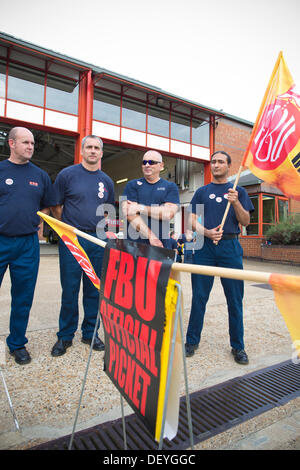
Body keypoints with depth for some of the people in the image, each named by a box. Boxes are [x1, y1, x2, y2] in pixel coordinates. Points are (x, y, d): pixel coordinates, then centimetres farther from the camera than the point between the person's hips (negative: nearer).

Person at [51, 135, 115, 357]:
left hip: (98, 241, 3)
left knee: (94, 290, 9)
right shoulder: (67, 174, 1)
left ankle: (90, 332, 24)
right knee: (69, 290, 2)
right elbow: (56, 207, 5)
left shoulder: (107, 181, 11)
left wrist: (103, 228, 12)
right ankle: (65, 335, 18)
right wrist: (69, 227, 6)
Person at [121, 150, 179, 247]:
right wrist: (150, 236, -14)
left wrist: (140, 208, -9)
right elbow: (129, 213, -5)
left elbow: (169, 213, -7)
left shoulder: (170, 187, 9)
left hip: (160, 244, 0)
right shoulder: (132, 185, 9)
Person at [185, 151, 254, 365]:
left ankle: (238, 346, 19)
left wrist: (236, 203, -12)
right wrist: (207, 232, -12)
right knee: (199, 297, 4)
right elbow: (192, 220, 7)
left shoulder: (238, 191, 12)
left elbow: (246, 222, 4)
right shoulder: (202, 192, 14)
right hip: (205, 246, 0)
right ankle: (192, 341, 18)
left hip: (230, 246, 0)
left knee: (235, 299, 4)